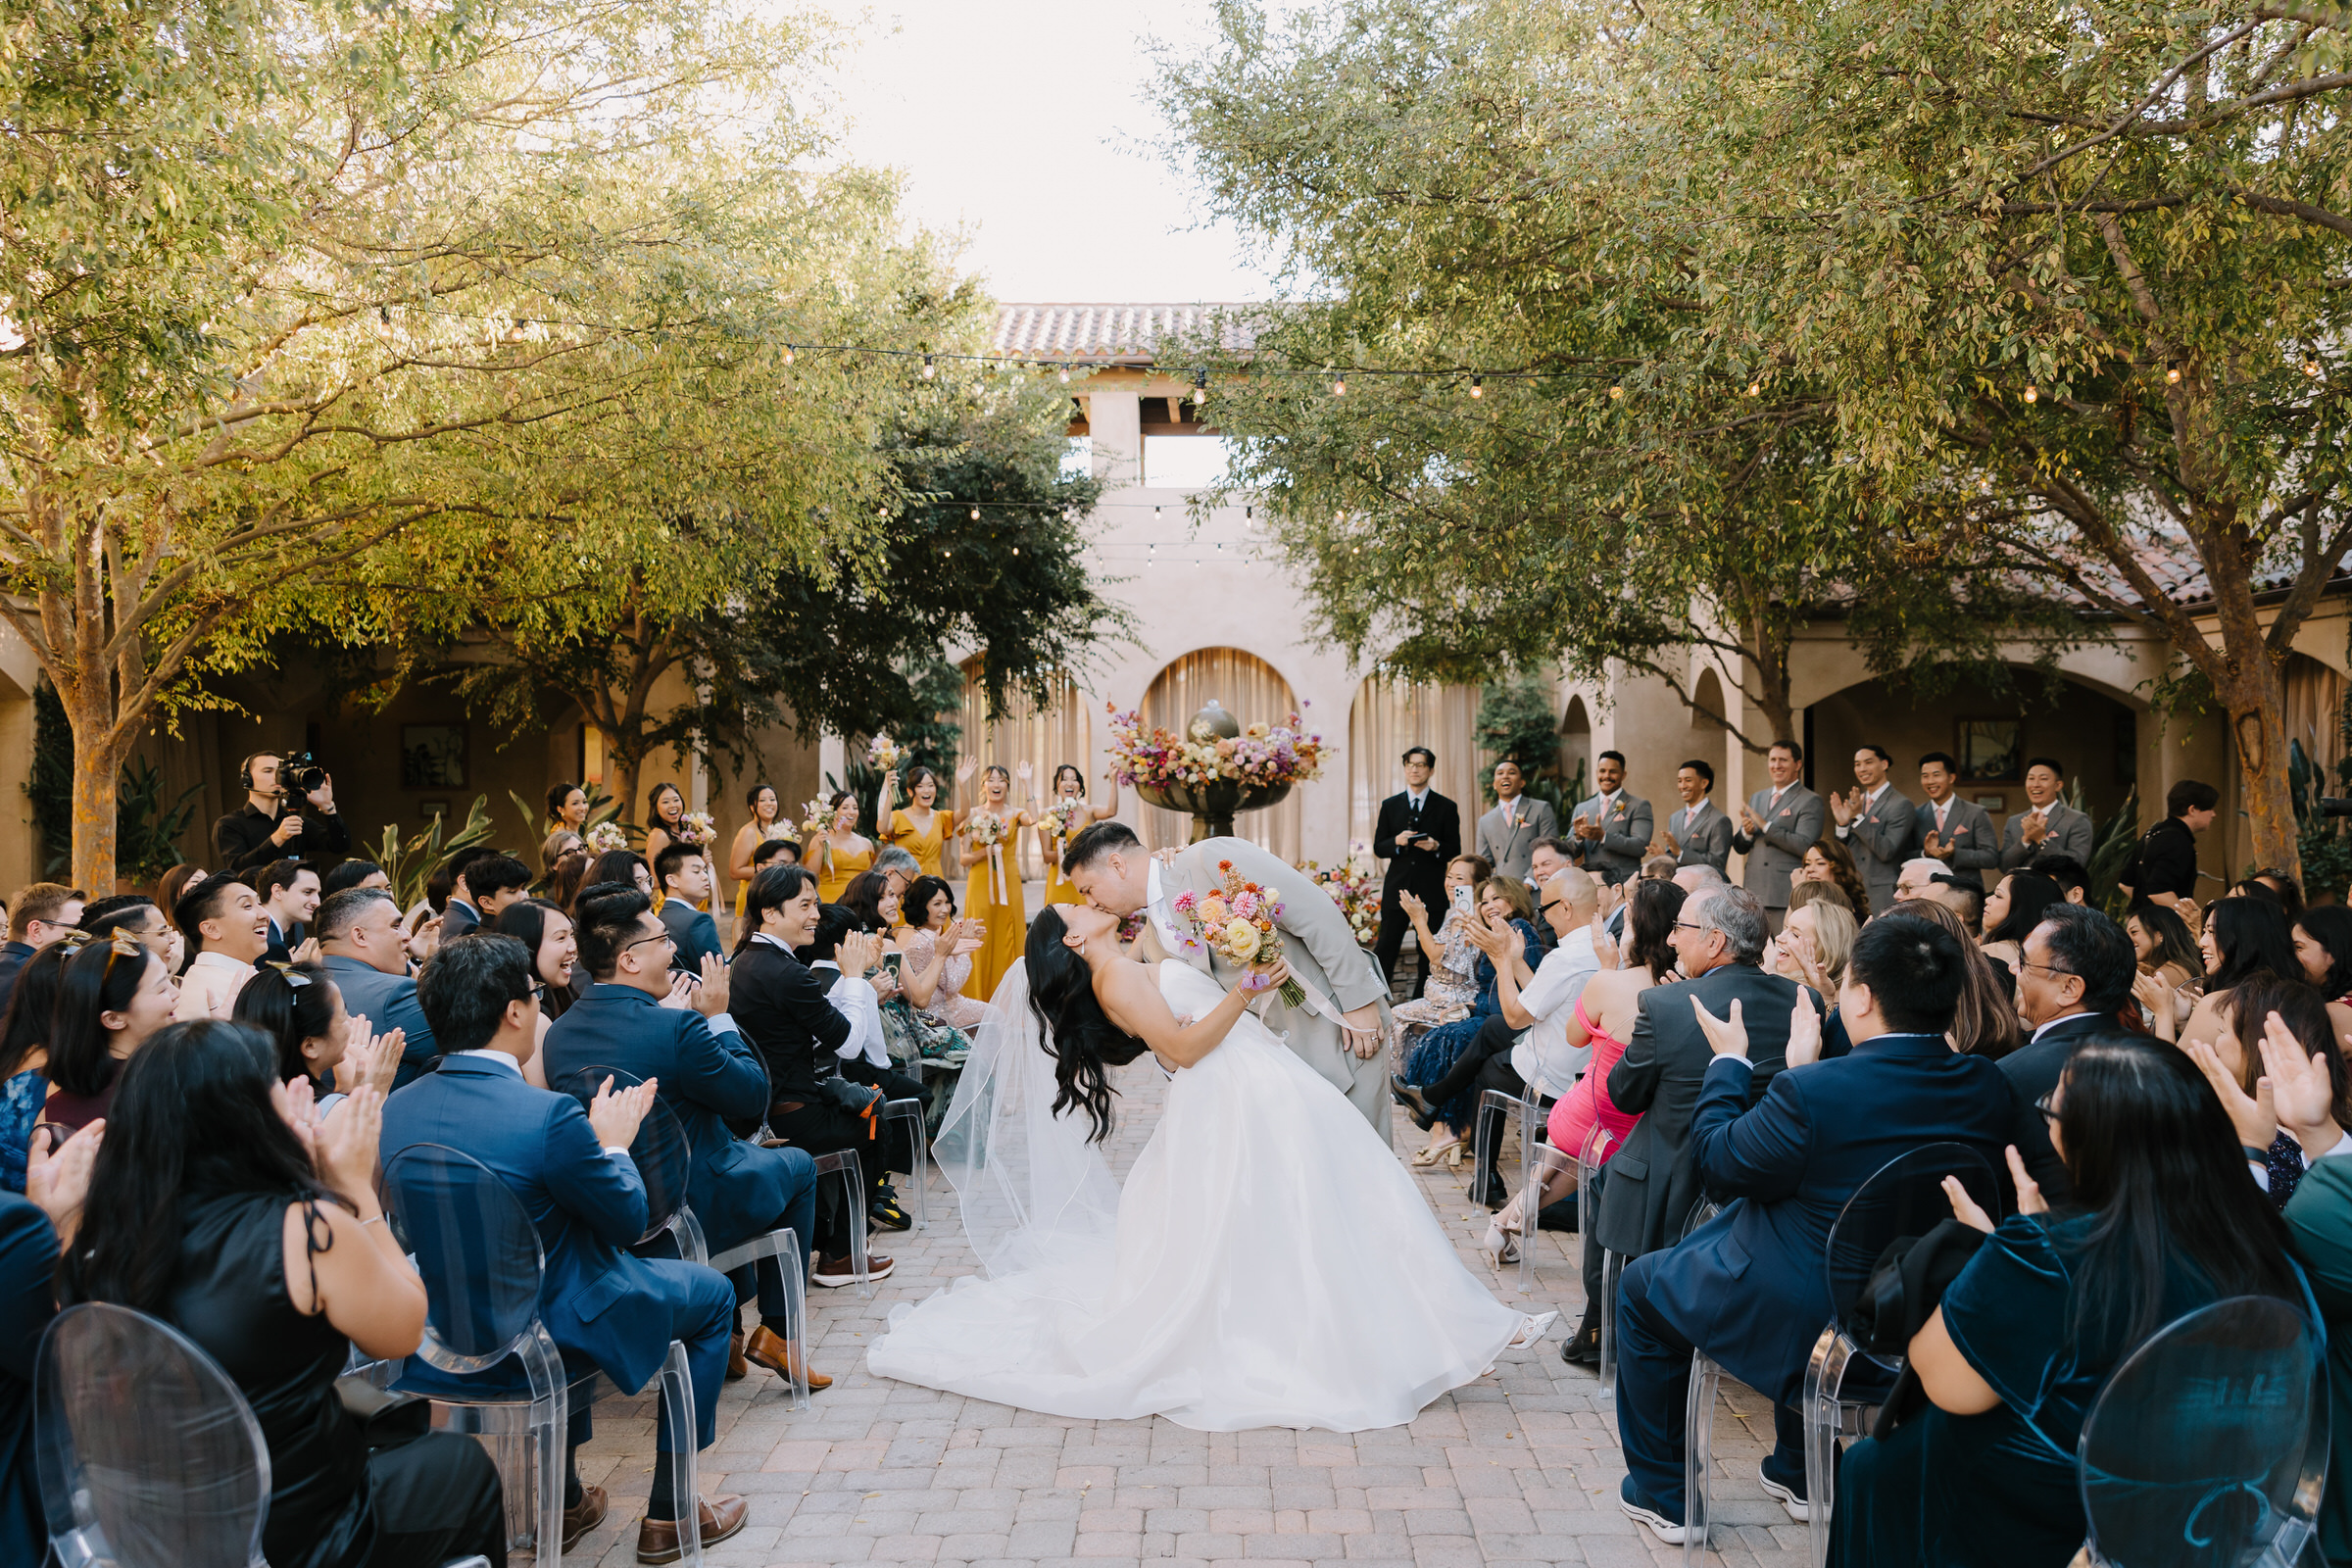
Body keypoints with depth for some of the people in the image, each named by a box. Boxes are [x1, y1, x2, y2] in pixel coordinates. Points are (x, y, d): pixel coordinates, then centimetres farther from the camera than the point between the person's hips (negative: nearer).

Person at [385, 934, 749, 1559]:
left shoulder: (394, 1109, -6)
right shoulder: (550, 1115, -27)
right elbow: (628, 1219, -14)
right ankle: (668, 1513, 22)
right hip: (537, 1341, -7)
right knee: (711, 1292, 16)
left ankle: (563, 1500, 40)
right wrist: (613, 1144, 3)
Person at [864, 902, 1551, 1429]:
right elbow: (1183, 1048, -16)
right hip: (1235, 1105, -10)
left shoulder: (1135, 971, 22)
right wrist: (1245, 991, -20)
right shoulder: (1112, 974, -8)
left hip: (1269, 1091, 10)